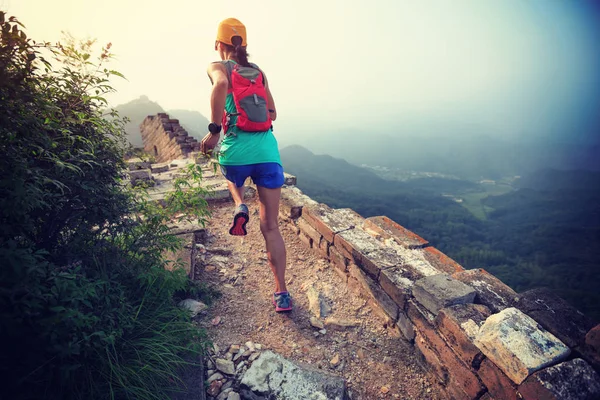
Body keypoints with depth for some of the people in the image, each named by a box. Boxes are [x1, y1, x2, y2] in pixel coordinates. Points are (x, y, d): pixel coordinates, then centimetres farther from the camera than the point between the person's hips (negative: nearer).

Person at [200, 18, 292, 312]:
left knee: (232, 177, 38)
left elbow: (221, 84, -18)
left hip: (237, 150, -3)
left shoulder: (218, 67, 8)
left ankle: (240, 207, 8)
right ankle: (281, 293, 6)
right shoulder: (258, 71, 20)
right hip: (268, 150, 3)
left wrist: (214, 130, -15)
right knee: (271, 227, 7)